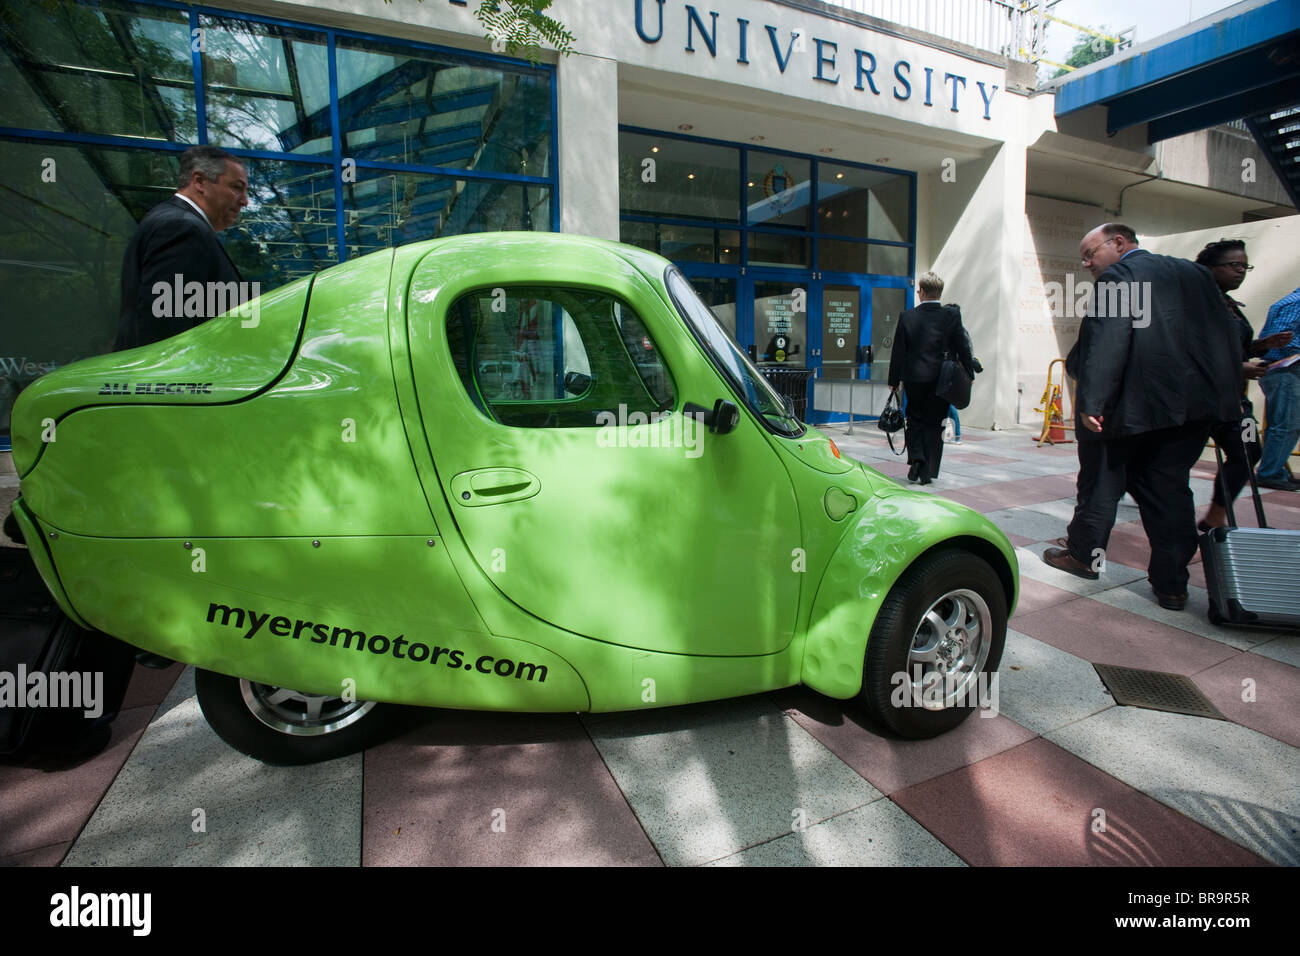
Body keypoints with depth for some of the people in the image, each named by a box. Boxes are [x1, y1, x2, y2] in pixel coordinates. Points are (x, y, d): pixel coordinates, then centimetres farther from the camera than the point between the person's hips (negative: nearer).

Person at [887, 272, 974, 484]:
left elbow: (898, 351, -2)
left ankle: (916, 458, -2)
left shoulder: (907, 317, -5)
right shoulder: (952, 315, -5)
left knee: (914, 420, 17)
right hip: (942, 379, 0)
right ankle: (928, 471, 10)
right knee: (934, 424, 8)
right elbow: (963, 348, -1)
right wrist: (969, 375, 10)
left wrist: (894, 380, 6)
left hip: (915, 378, 0)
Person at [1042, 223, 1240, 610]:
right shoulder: (1196, 273, 16)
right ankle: (1172, 583, 12)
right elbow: (1228, 334, 16)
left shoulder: (1117, 278, -8)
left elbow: (1106, 342, -21)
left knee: (1103, 478, 10)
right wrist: (1230, 395, 19)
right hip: (1197, 405, 7)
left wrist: (1090, 402, -24)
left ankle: (1084, 554, 24)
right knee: (1170, 486, 11)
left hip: (1136, 404, -6)